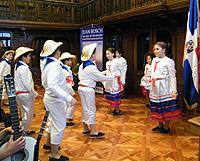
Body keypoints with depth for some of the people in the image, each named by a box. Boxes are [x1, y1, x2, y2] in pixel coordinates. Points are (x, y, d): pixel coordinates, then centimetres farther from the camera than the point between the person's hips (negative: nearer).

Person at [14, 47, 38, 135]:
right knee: (28, 113, 5)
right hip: (26, 94, -10)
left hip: (19, 93, 10)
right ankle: (26, 130, 17)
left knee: (24, 113, 21)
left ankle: (23, 129, 32)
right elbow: (27, 84, -21)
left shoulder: (17, 66, 11)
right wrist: (35, 94, -12)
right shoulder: (24, 68, -19)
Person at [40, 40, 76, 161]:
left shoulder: (46, 63, 6)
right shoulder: (54, 65, -24)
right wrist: (69, 98, -40)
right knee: (59, 125, 2)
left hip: (50, 96, 10)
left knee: (54, 121, 27)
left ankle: (48, 143, 45)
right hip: (56, 99, -10)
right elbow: (52, 85, -37)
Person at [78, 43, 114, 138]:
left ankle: (85, 128, 27)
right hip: (88, 89, -9)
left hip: (81, 88, 9)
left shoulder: (82, 65, 9)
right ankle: (93, 132, 5)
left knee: (85, 108, 16)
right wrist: (112, 77, 0)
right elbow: (102, 78, -14)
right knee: (91, 109, -2)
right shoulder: (91, 67, -18)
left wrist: (95, 79, 19)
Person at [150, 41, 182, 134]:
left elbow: (172, 77, -12)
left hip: (164, 89, -6)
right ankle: (160, 125, 29)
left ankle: (166, 127, 18)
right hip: (155, 89, 6)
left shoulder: (169, 61, -9)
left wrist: (174, 90, -16)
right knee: (157, 108, 13)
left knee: (166, 108, 3)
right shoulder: (154, 60, 10)